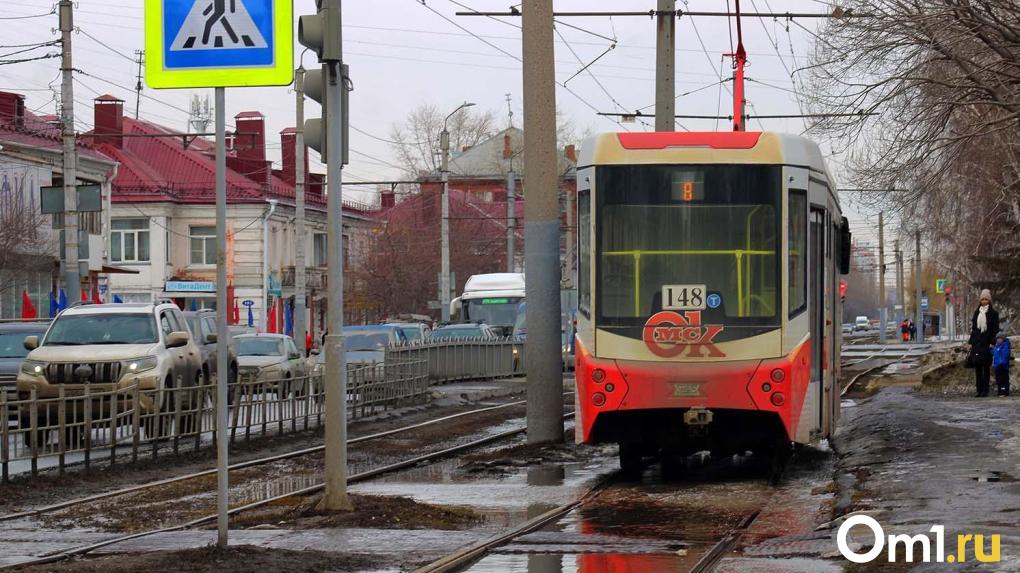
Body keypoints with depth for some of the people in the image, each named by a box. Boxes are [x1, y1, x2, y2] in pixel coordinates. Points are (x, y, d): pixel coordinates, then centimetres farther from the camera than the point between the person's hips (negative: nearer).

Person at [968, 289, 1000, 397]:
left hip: (986, 343, -5)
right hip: (977, 343, 5)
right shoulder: (976, 313, 13)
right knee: (977, 367, 3)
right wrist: (971, 342, 10)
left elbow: (995, 329, -4)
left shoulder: (993, 313, -1)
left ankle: (985, 390, -1)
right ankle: (979, 390, 6)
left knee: (986, 367, -3)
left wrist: (992, 343, -13)